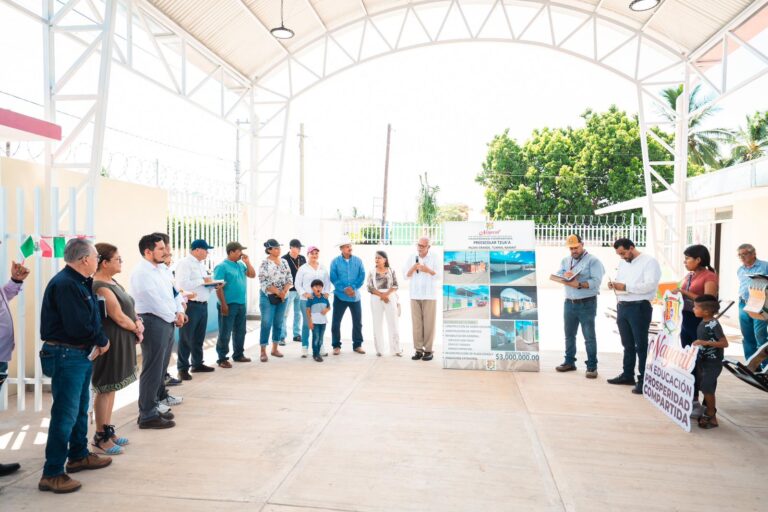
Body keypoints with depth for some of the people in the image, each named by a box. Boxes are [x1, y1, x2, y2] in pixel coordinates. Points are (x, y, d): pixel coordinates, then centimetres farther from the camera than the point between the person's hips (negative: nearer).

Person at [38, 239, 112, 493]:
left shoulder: (80, 283, 11)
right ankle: (52, 474, 4)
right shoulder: (65, 284, -20)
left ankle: (79, 456, 36)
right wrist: (102, 341, -10)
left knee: (80, 408, 21)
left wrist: (97, 341, -3)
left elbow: (90, 319, 13)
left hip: (81, 354, 10)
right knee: (65, 414, -5)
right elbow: (78, 326, -26)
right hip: (66, 355, -10)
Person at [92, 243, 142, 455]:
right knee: (105, 388, 0)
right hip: (110, 342, -9)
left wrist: (138, 323, -4)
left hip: (122, 341, 9)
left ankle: (108, 430, 27)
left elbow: (130, 307, 14)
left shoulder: (113, 282, 11)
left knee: (111, 388, 16)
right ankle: (100, 437, 11)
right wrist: (136, 329, -3)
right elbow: (119, 317, -20)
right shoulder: (101, 287, -19)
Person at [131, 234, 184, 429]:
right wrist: (174, 318, -8)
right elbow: (155, 301, -18)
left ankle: (152, 408, 28)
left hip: (167, 323, 9)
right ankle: (147, 416, 6)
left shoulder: (161, 269, 13)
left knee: (160, 369, 16)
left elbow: (172, 292, 17)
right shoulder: (141, 273, -14)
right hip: (153, 323, -9)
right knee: (152, 370, -3)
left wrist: (179, 311, 1)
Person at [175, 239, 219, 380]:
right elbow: (182, 284, -23)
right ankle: (182, 368, 6)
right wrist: (203, 281, -18)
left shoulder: (201, 264, 17)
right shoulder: (184, 263, -11)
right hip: (190, 305, -9)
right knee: (186, 338, -1)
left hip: (203, 304, 9)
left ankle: (197, 364, 26)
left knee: (199, 337, 16)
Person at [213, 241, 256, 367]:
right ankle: (222, 359, 6)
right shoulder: (222, 266, -11)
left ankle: (238, 354, 28)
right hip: (229, 305, -8)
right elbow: (218, 287, -15)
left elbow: (252, 275, 16)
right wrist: (223, 304, -19)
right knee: (225, 333, -1)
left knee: (240, 331, 16)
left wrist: (247, 262, 4)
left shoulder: (241, 265, 12)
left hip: (241, 304, 8)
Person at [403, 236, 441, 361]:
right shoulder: (411, 257, 8)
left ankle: (428, 350, 4)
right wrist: (412, 268, -13)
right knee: (416, 323, 0)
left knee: (429, 323, -2)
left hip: (429, 295, -2)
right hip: (414, 295, 2)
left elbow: (440, 276, -3)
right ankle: (418, 350, 4)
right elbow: (406, 276, 6)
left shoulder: (435, 257, 1)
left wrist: (428, 270, -19)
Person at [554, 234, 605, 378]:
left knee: (589, 336, -1)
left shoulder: (593, 260, -5)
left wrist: (579, 284, -29)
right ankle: (569, 362, 24)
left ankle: (592, 366, 5)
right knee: (569, 334, 13)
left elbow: (596, 281, -16)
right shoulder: (565, 261, 14)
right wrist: (566, 275, -19)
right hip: (569, 303, 6)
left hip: (587, 303, -6)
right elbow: (558, 276, 2)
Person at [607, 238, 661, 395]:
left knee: (641, 345, -2)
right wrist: (614, 285, -1)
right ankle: (628, 374, 27)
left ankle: (643, 380, 4)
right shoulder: (622, 263, 16)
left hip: (639, 307, -7)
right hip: (622, 306, 8)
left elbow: (650, 285, -19)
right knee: (627, 344, 16)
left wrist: (626, 287, -23)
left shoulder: (649, 262, -9)